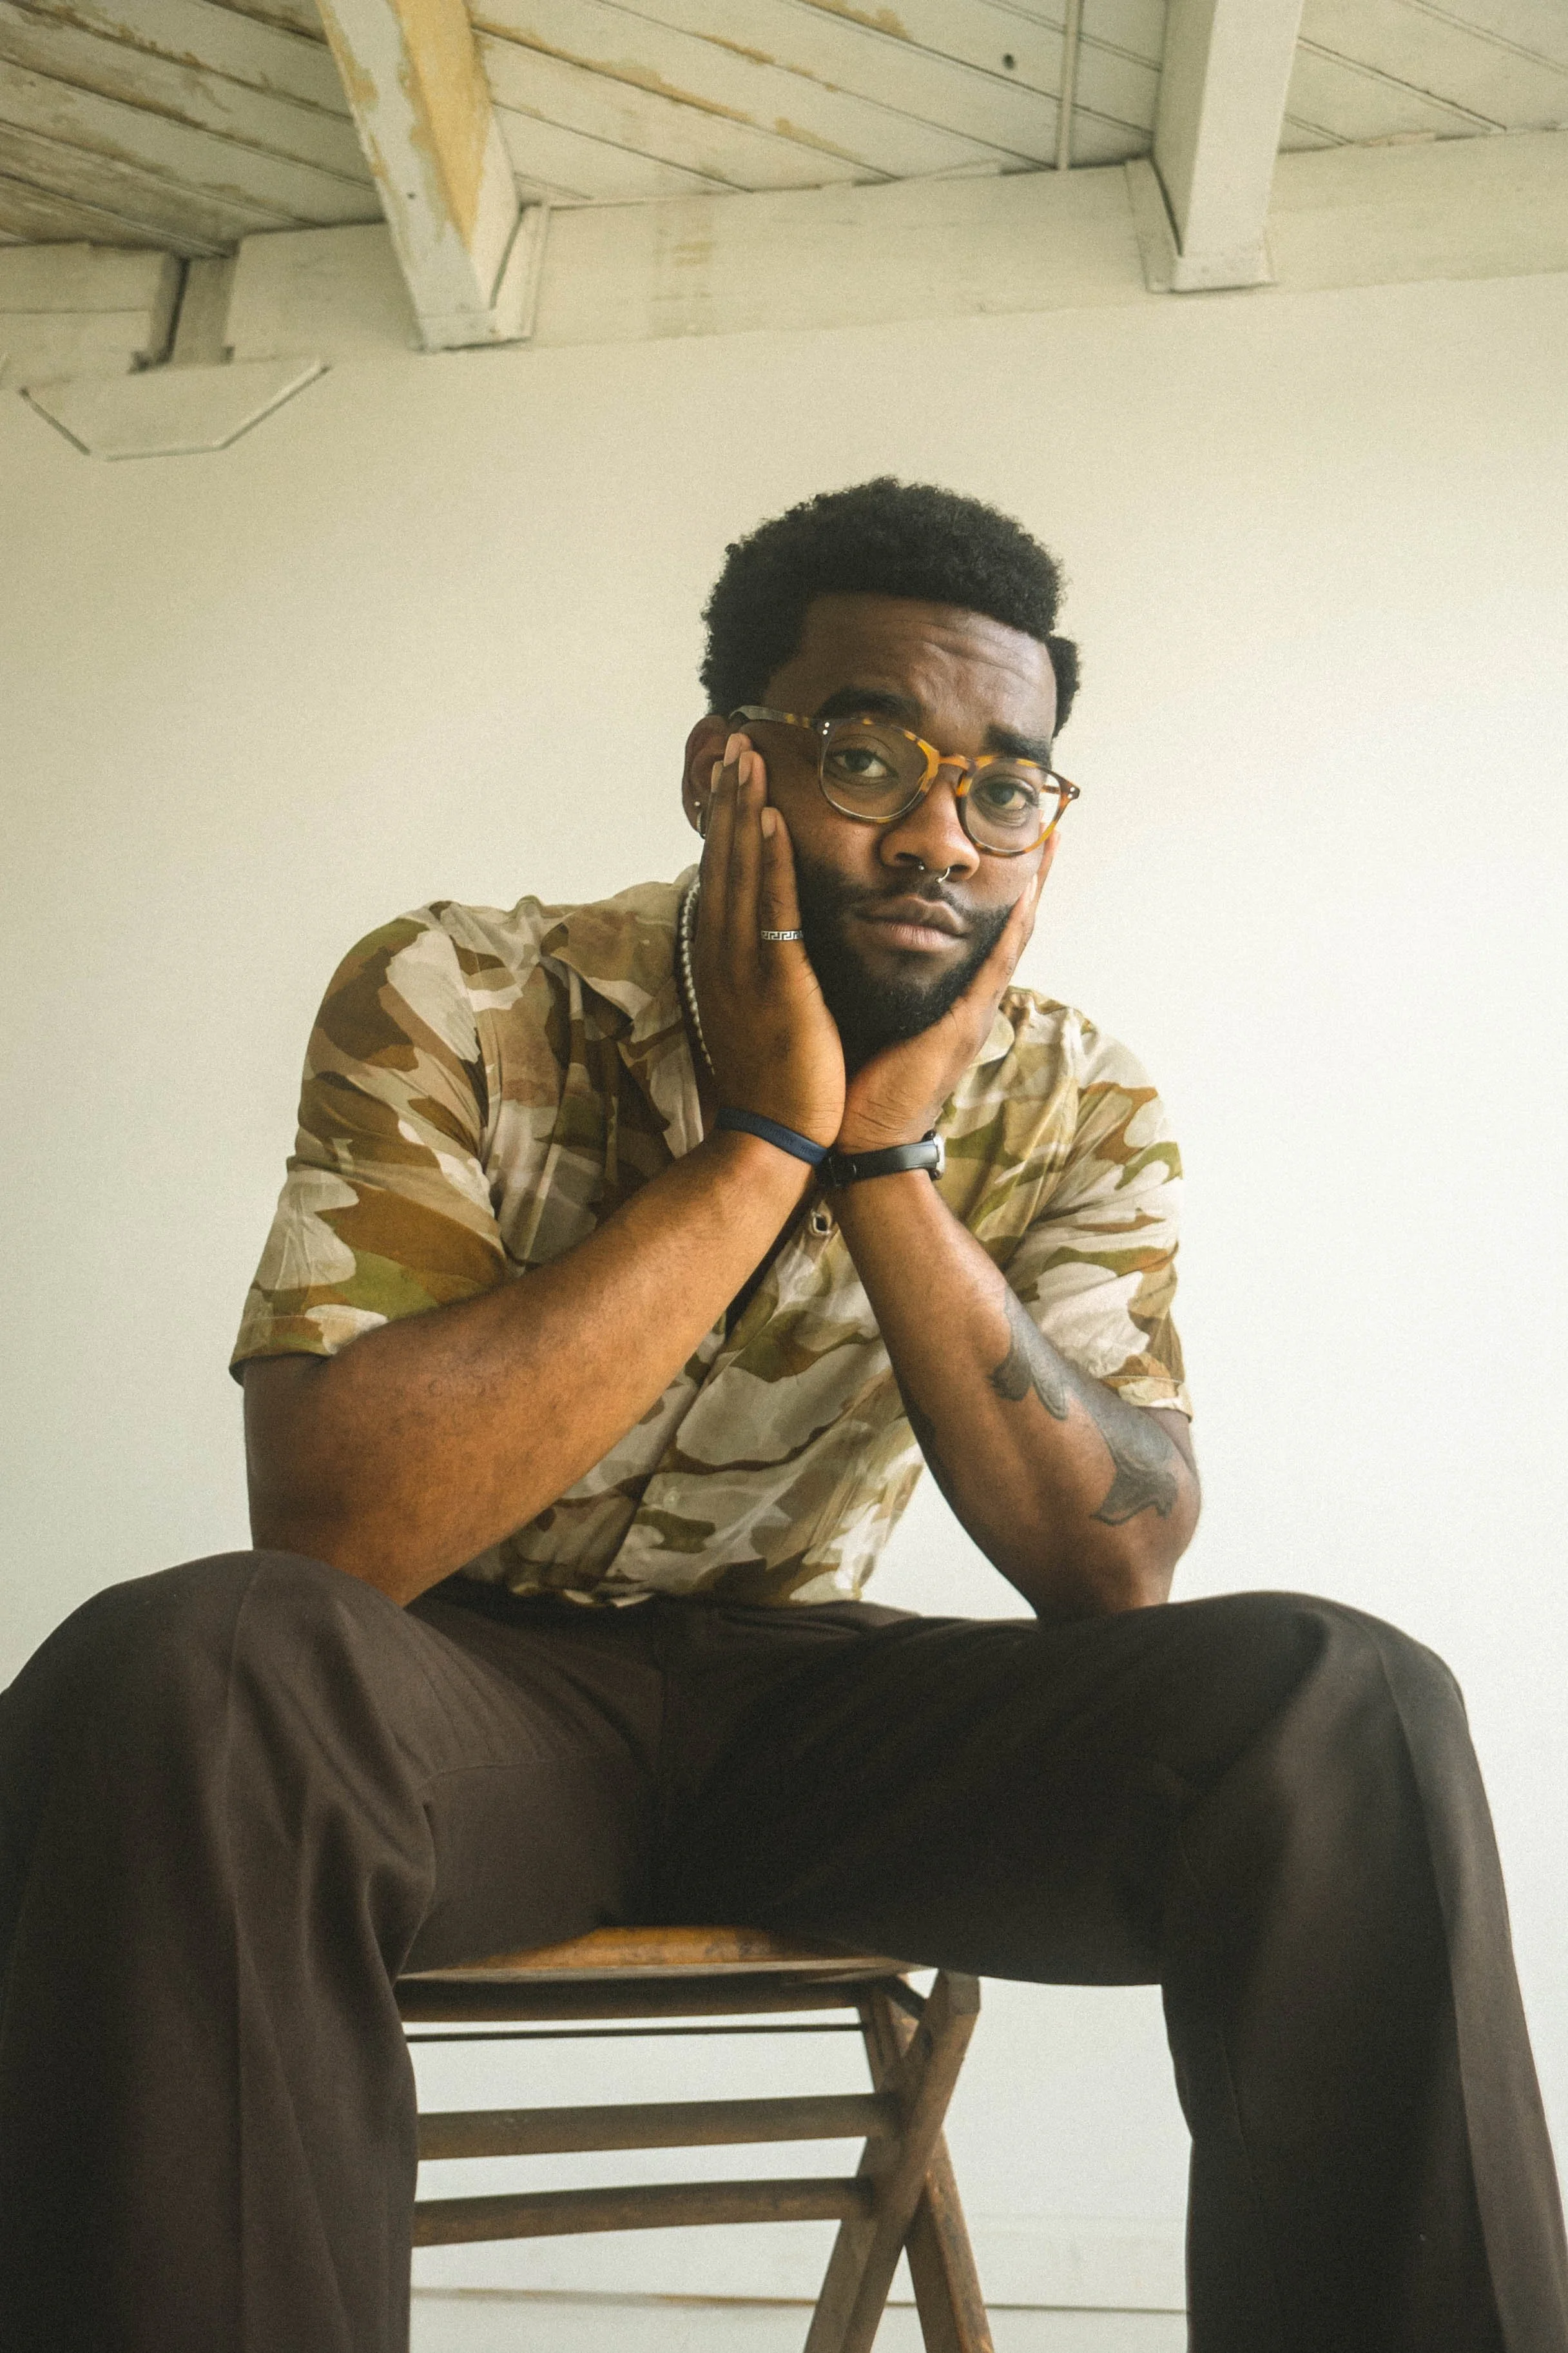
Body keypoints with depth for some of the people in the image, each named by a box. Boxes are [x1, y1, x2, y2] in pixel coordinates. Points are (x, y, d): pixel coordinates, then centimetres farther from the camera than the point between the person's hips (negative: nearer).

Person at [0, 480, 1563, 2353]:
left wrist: (888, 1153, -22)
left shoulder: (1075, 1116, -3)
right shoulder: (453, 1006, -13)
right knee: (186, 1674, -37)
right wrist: (760, 1143, -25)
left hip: (798, 1698, 3)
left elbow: (1117, 1571, -12)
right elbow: (335, 1532, -25)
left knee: (1342, 1707, -21)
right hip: (473, 1685, -2)